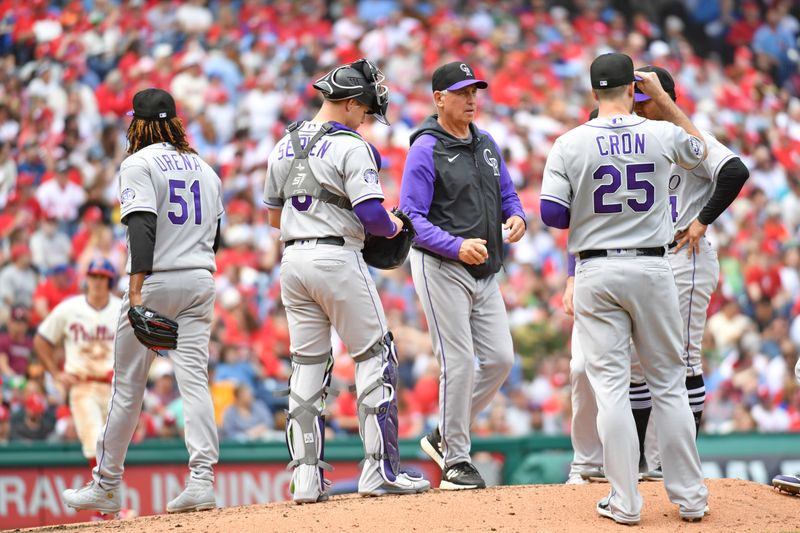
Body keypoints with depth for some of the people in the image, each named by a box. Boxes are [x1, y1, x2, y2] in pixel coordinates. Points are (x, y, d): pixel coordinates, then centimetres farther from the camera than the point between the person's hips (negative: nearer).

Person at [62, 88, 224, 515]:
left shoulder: (139, 163, -4)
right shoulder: (204, 168, 16)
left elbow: (142, 225, -17)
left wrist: (137, 287, -23)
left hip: (156, 282, -5)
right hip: (200, 281, 5)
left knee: (128, 385, 3)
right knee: (194, 380, -2)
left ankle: (106, 485, 10)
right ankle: (201, 480, -16)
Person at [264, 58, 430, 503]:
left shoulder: (285, 146, 12)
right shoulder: (350, 147, -11)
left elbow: (274, 216, 19)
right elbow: (372, 216, -18)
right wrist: (393, 227, 2)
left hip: (294, 261, 7)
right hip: (338, 259, -7)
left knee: (307, 366, 10)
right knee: (376, 358, 2)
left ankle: (307, 478, 7)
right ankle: (380, 470, -3)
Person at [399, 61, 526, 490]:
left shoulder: (486, 145, 13)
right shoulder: (425, 150, -11)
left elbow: (507, 194, 21)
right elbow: (412, 218, -15)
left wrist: (516, 217, -3)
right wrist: (456, 246, -28)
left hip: (484, 272, 8)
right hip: (441, 269, -8)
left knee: (500, 358, 5)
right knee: (459, 363, -8)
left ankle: (444, 436, 21)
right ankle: (455, 460, 2)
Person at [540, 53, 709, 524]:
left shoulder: (570, 145, -6)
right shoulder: (661, 136, -2)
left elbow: (553, 215, -7)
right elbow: (699, 147, 21)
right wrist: (662, 96, 21)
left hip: (597, 270, -1)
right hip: (652, 269, 1)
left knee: (611, 385, 2)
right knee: (669, 383, 9)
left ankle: (625, 501, -1)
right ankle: (690, 497, 11)